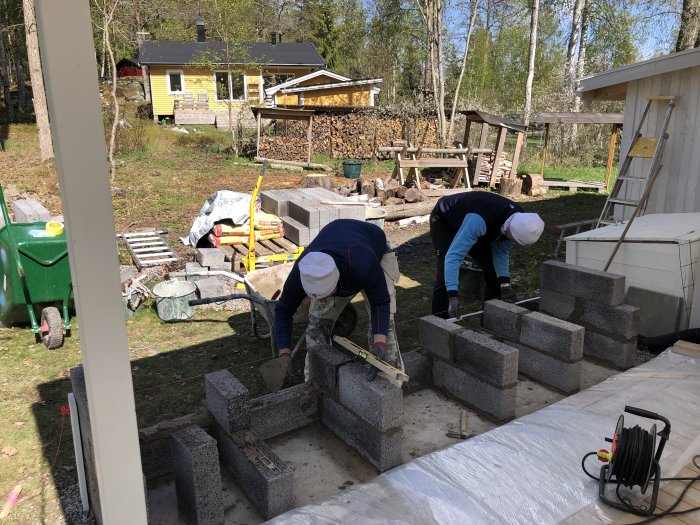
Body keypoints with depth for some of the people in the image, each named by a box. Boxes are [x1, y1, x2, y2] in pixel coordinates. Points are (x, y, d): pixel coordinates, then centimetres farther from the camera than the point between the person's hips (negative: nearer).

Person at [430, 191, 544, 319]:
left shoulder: (519, 219, -21)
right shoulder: (479, 220, -46)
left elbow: (501, 252, -7)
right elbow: (453, 255, -47)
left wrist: (505, 283, -20)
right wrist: (452, 296, -52)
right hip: (443, 221, -6)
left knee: (493, 270, 1)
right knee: (446, 274, -22)